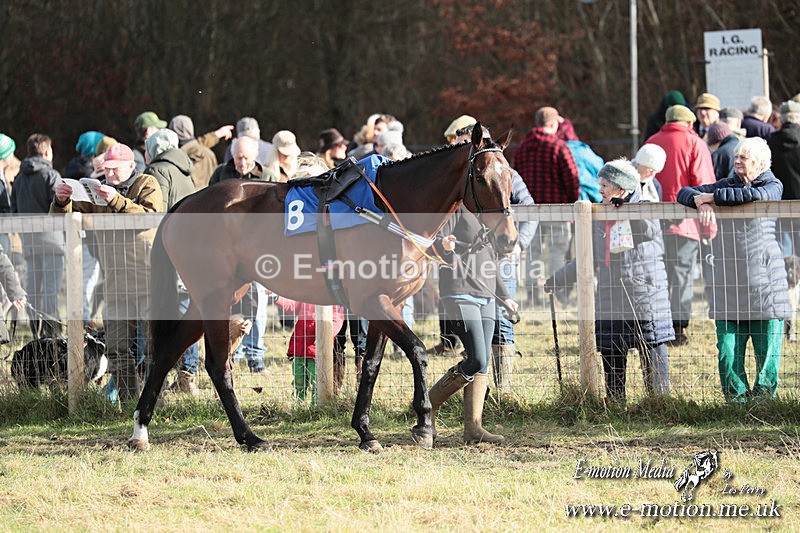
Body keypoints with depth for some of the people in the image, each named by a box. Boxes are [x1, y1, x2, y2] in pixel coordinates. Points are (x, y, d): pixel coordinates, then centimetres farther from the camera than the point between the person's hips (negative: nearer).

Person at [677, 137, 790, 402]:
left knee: (767, 353, -2)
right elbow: (684, 193, 14)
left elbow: (755, 195, -20)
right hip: (728, 284, 3)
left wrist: (713, 196, -12)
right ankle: (737, 401, 9)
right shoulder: (727, 184, 14)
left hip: (764, 280, -3)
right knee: (728, 355, -2)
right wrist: (701, 202, -9)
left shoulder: (772, 186, 2)